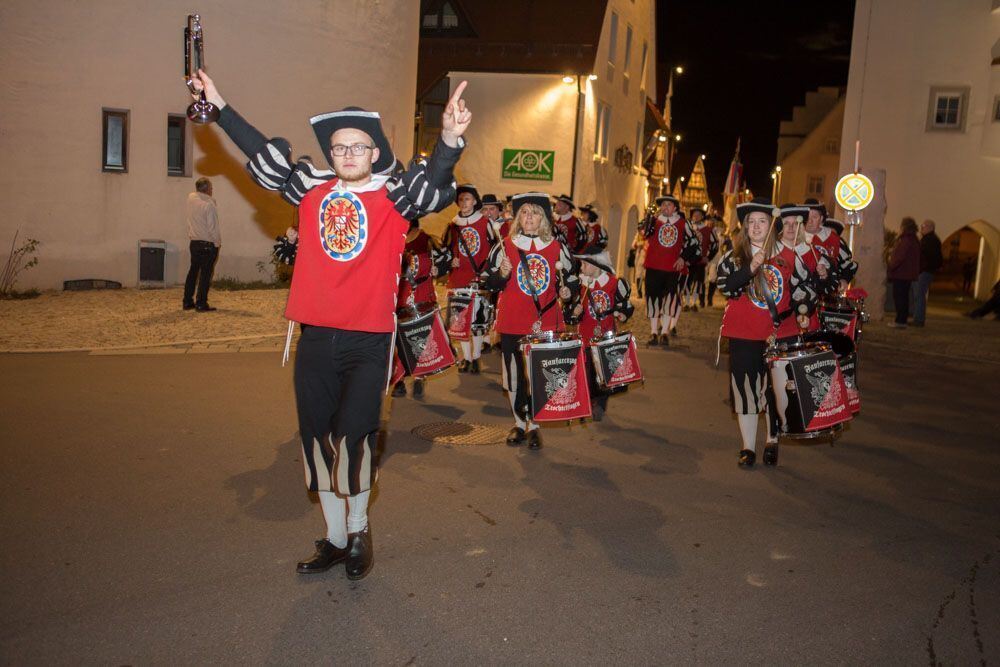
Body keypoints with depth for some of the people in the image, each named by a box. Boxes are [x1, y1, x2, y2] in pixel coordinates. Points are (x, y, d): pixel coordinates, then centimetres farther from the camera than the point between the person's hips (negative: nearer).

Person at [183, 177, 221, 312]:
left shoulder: (191, 198, 1)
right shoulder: (209, 205, -19)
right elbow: (213, 228, -18)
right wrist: (218, 243, -5)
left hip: (194, 242, 7)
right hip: (208, 244, -7)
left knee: (193, 271, 16)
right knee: (205, 273, -1)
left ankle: (187, 302, 20)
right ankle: (201, 304, 1)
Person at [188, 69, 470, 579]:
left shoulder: (394, 196, -3)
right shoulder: (312, 189, 8)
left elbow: (434, 184, -21)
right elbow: (263, 152, 16)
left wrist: (449, 139, -40)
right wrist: (219, 106, 16)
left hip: (368, 343, -4)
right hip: (315, 339, 4)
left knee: (353, 436, -7)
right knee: (317, 438, 10)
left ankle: (358, 528, 21)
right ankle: (335, 539, 28)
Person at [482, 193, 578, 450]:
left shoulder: (557, 247, 4)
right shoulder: (505, 246, 0)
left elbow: (571, 279, 12)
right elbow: (490, 283, 2)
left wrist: (567, 290, -9)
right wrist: (502, 275, -18)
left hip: (546, 324, 0)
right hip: (512, 324, 0)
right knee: (514, 374, 7)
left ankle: (534, 425, 18)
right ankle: (519, 423, 24)